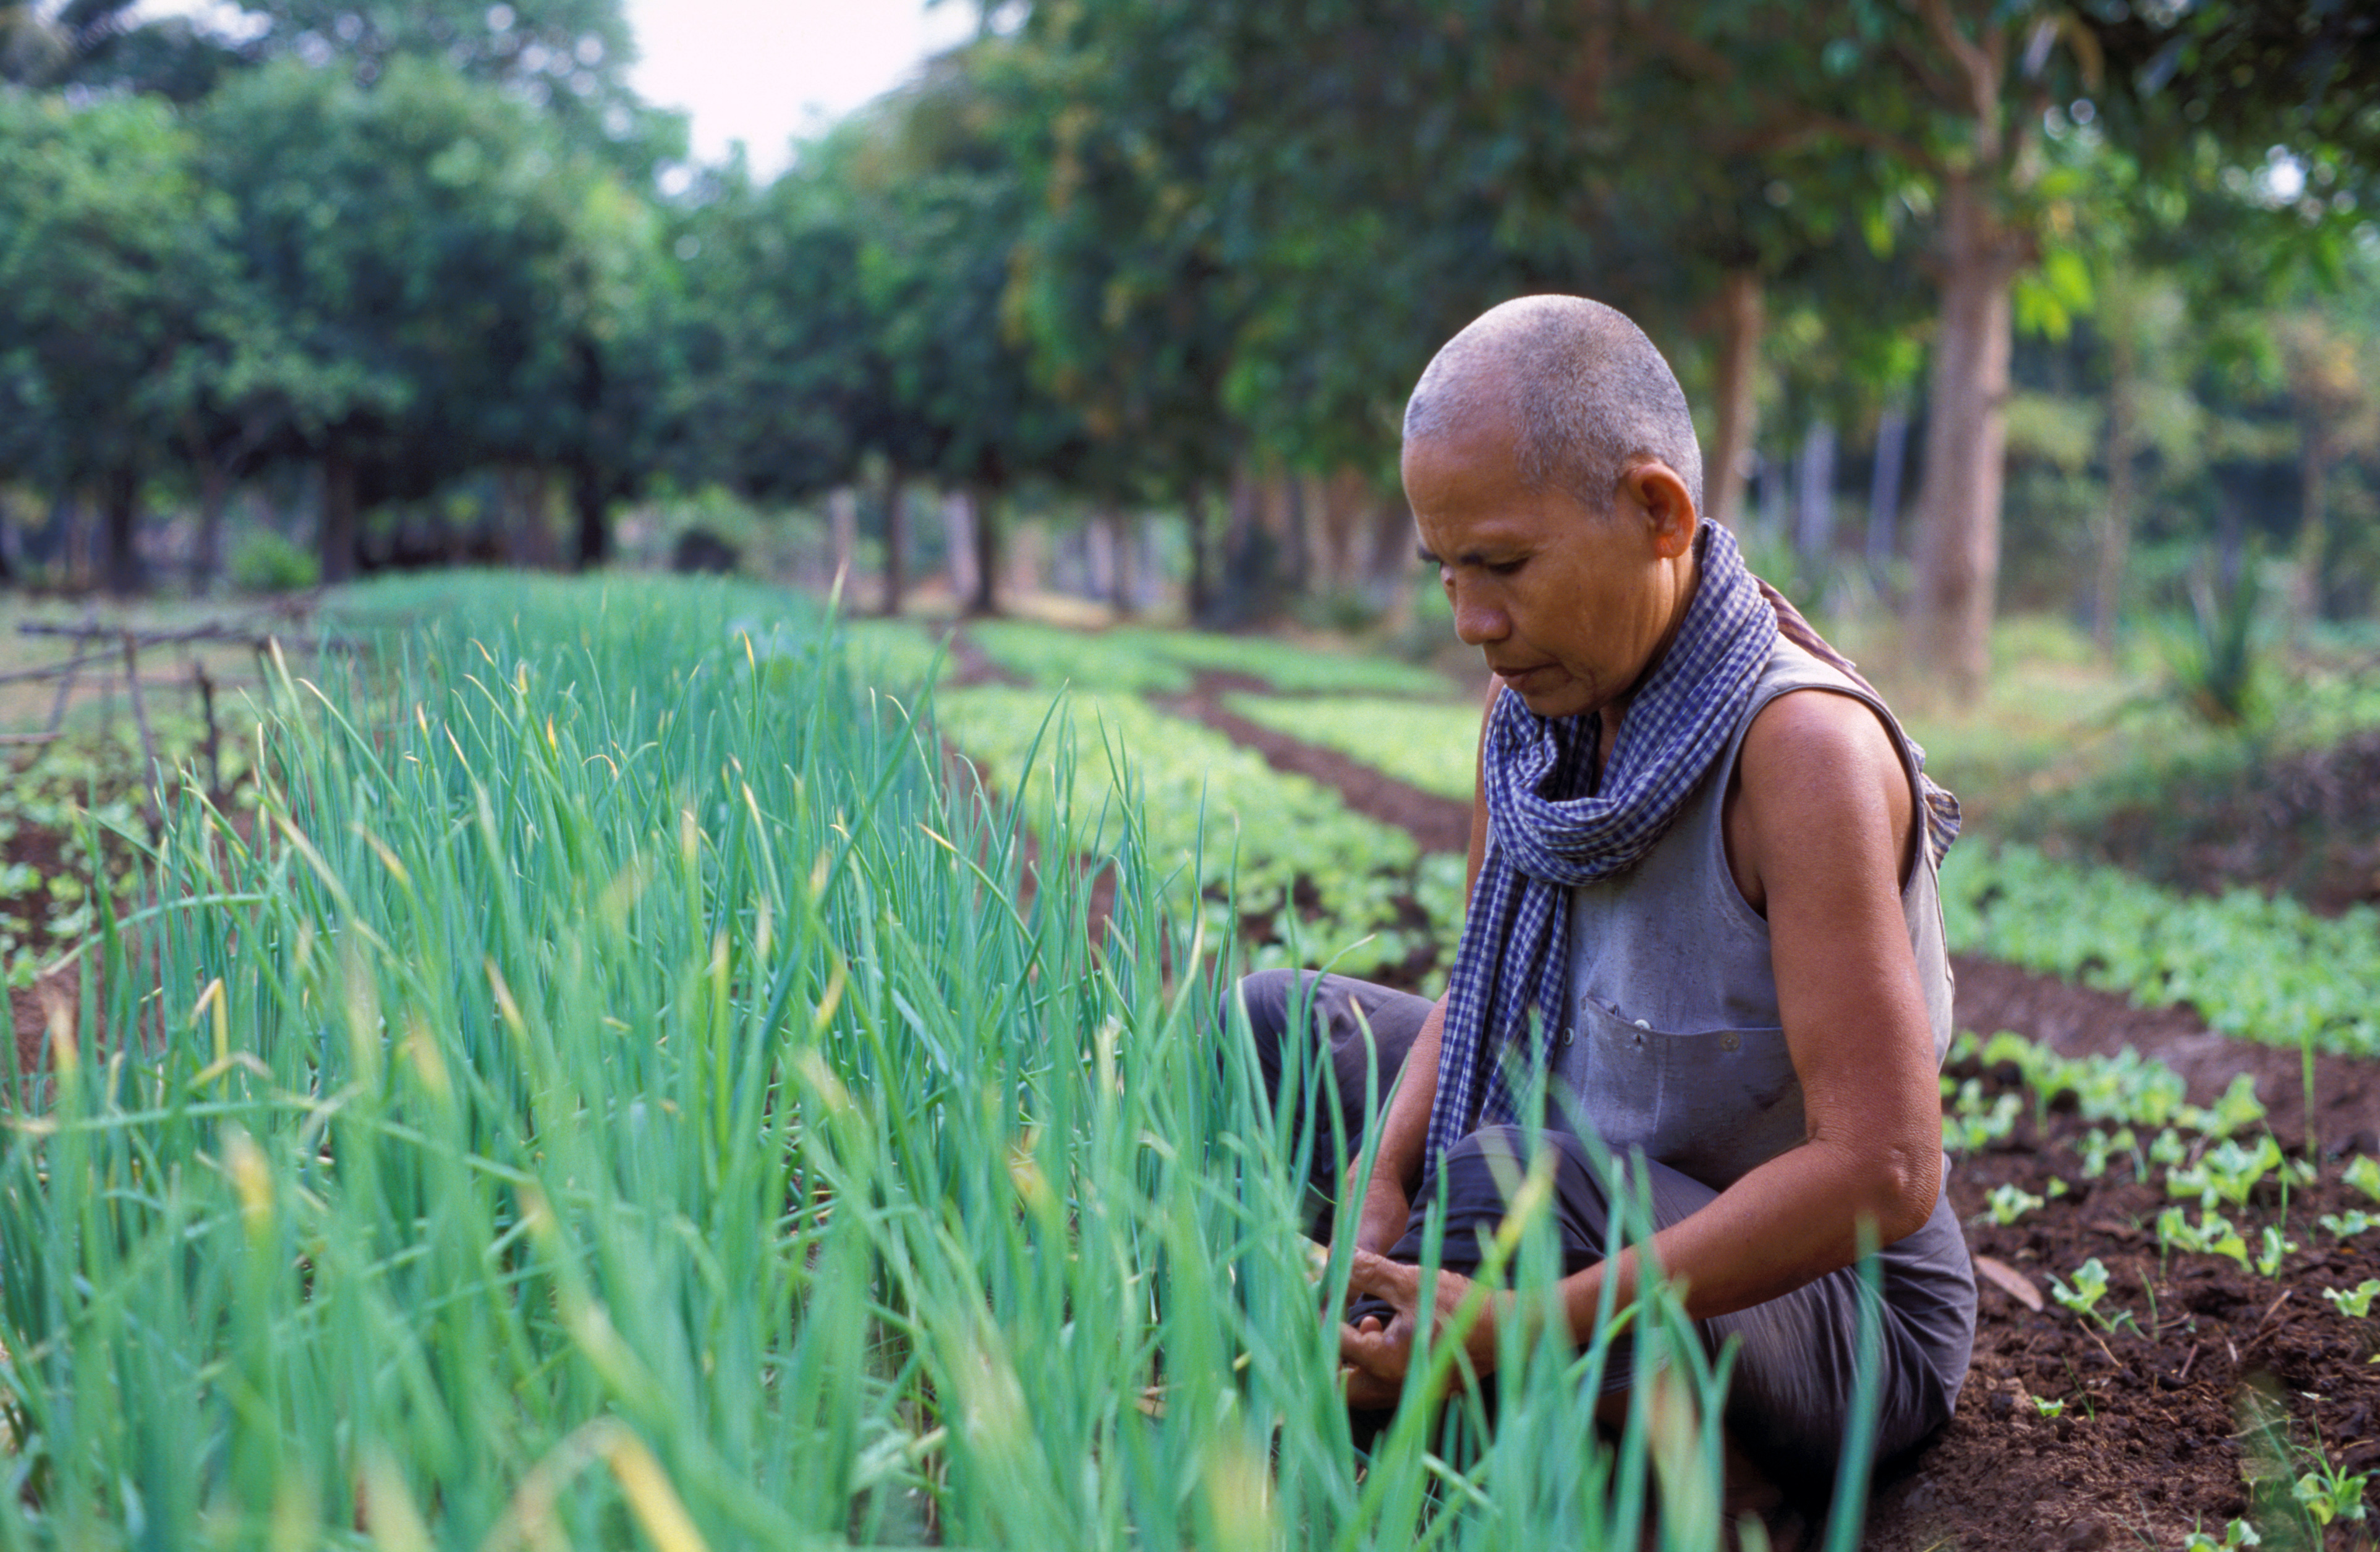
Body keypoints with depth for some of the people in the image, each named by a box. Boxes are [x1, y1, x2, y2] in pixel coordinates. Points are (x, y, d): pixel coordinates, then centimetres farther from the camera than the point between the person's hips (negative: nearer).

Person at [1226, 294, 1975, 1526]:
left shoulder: (1802, 743, -30)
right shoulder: (1537, 687, -7)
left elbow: (1883, 1170, -34)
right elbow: (1487, 983, 6)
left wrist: (1536, 1328, -35)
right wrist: (1380, 1179, -13)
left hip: (1838, 1323, -8)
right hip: (1608, 1187, 8)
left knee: (1507, 1178, -36)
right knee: (1272, 1026, 10)